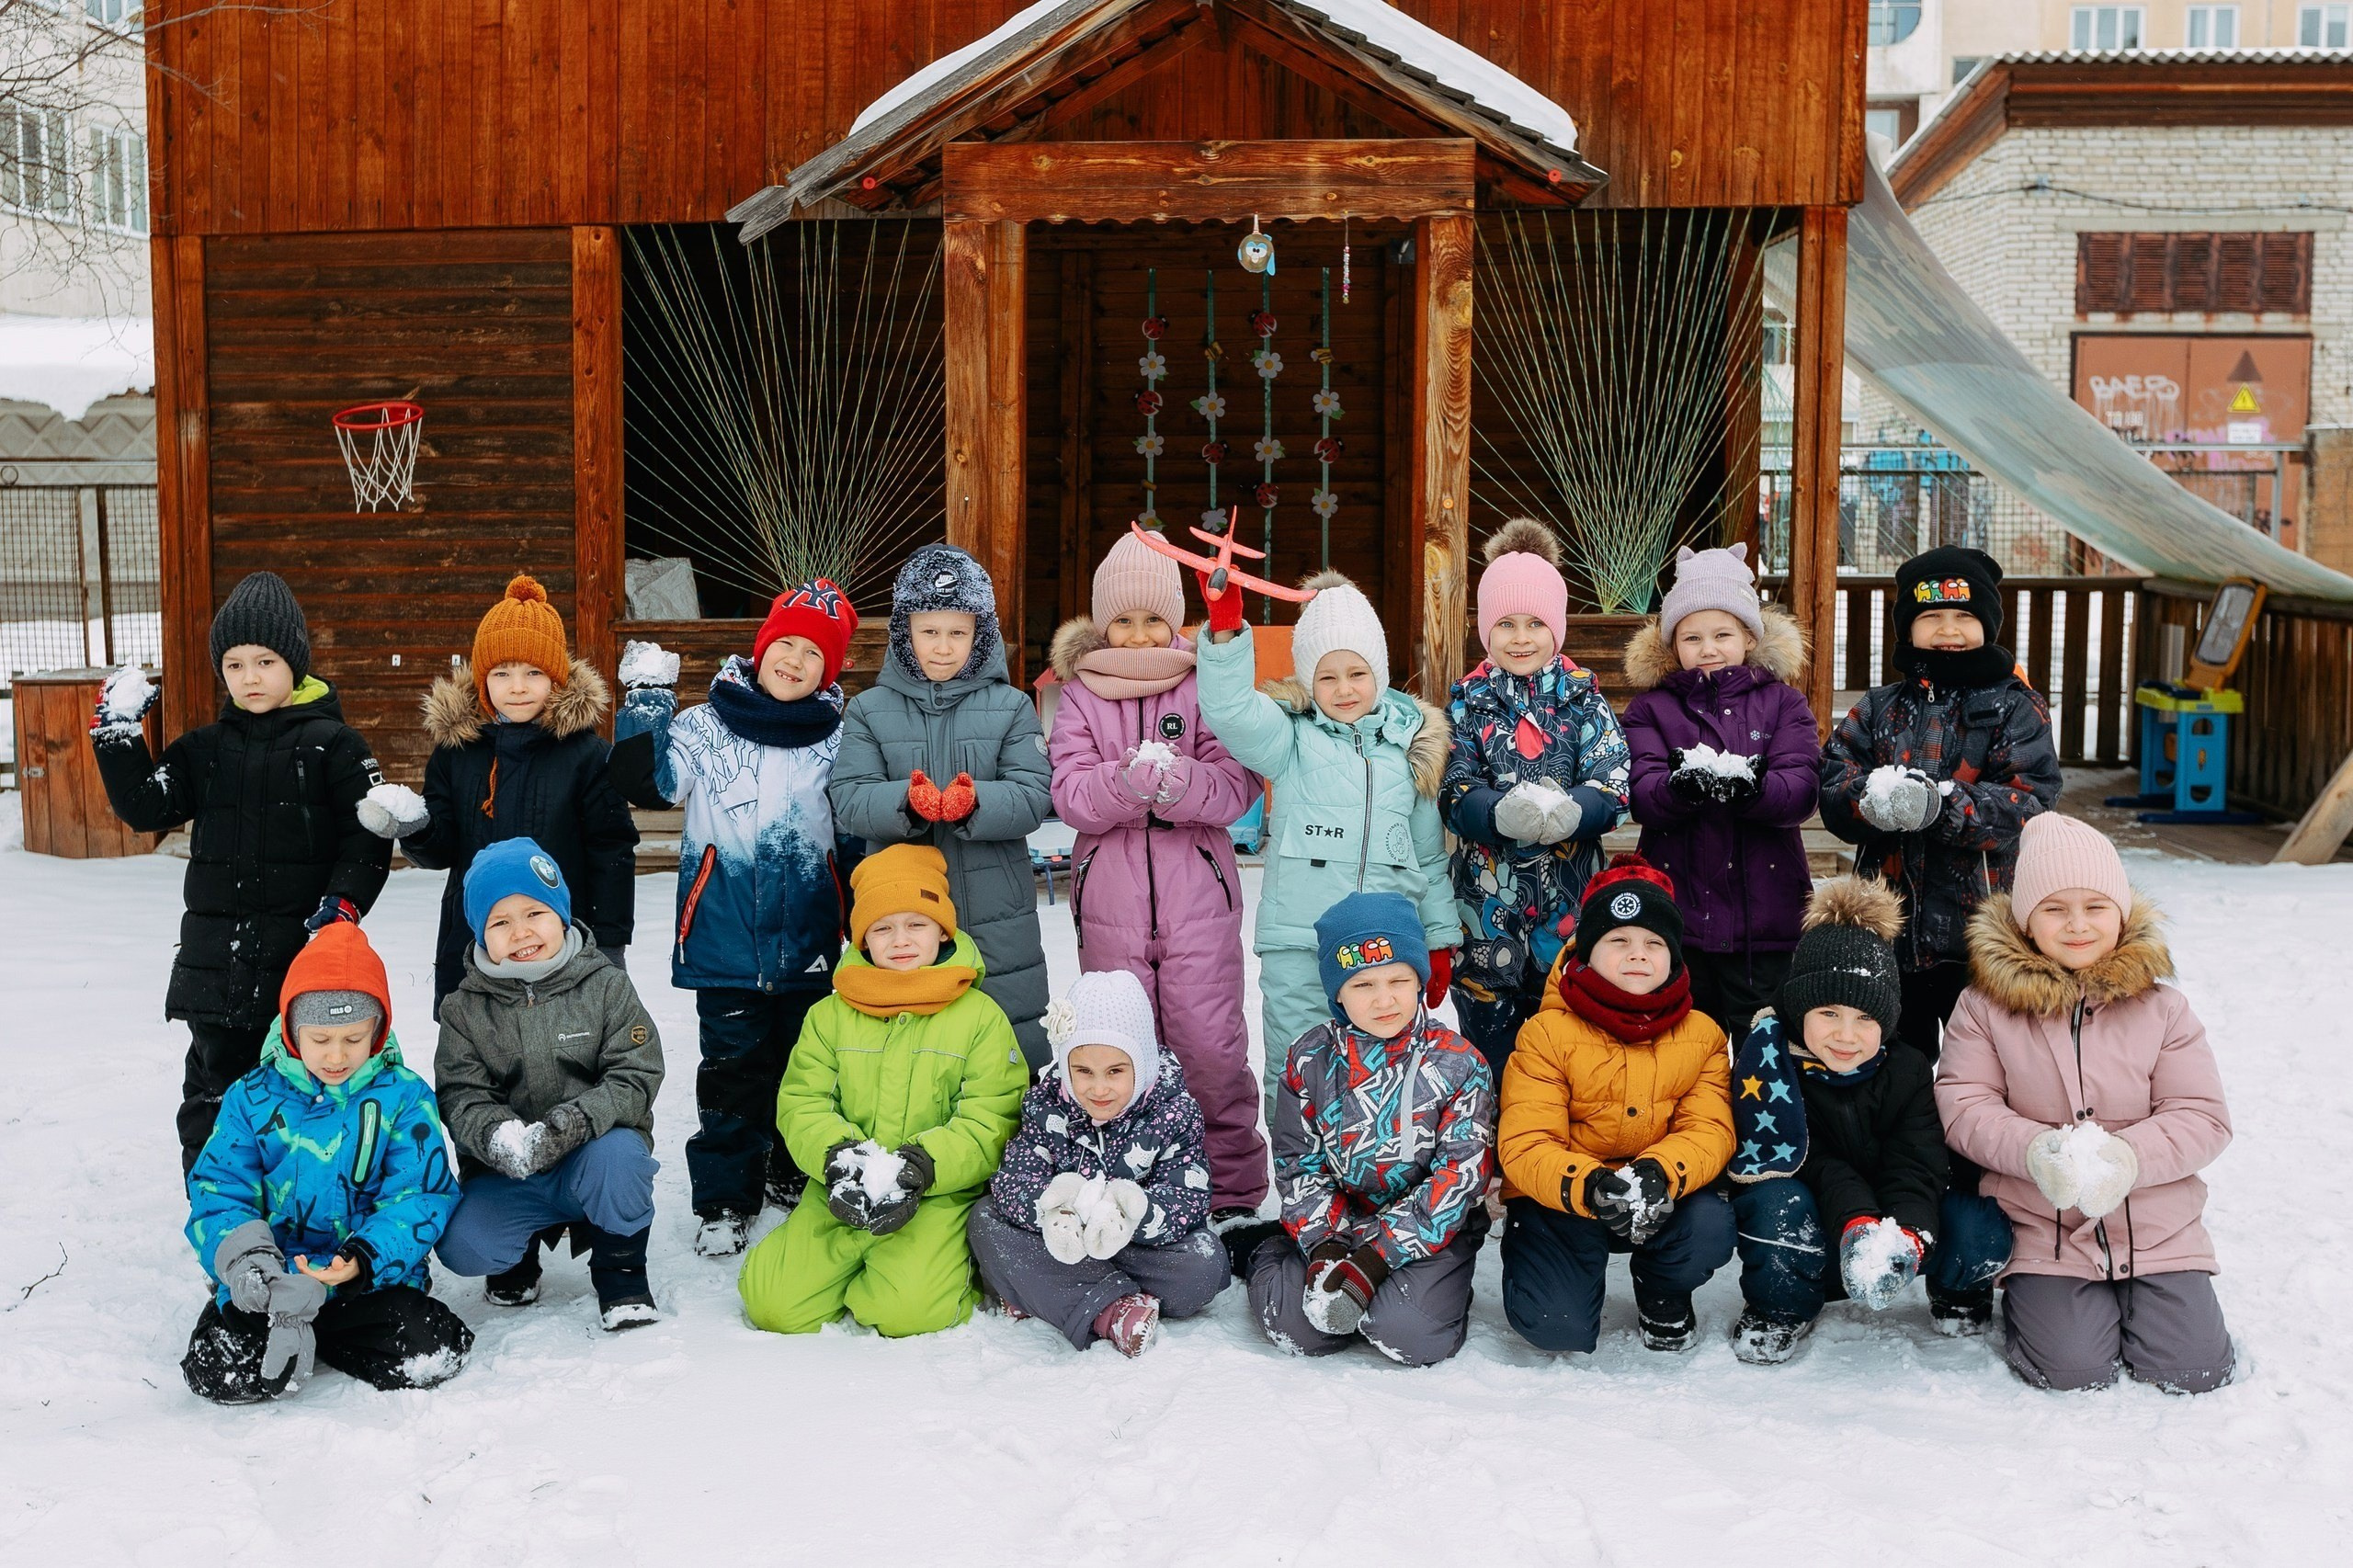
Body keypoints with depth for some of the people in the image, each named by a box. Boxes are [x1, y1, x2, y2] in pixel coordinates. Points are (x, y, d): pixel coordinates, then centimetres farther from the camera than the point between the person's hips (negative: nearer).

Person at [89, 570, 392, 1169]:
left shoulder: (332, 743, -2)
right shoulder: (204, 749, 12)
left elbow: (369, 834, -5)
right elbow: (146, 807, 4)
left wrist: (346, 898, -18)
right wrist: (118, 733, -3)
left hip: (306, 947, -4)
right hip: (218, 955, 4)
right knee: (214, 1085, 11)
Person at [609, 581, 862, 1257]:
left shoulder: (839, 742, 5)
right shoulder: (706, 727, -1)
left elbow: (855, 844, 12)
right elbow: (645, 783, -13)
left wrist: (862, 938, 12)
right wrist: (647, 701, -21)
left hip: (811, 948, 2)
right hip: (727, 946, -2)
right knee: (732, 1073, 4)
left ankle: (798, 1179, 32)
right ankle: (725, 1201, 16)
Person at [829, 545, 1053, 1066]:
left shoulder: (1010, 706, 4)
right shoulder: (869, 709, 5)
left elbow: (1033, 797, -6)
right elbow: (848, 800, -6)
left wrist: (975, 802, -26)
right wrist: (907, 802, -26)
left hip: (997, 922, 0)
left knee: (1012, 1045, 5)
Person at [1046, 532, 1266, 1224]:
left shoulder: (1205, 688, 5)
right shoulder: (1081, 697, 8)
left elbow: (1237, 787, -5)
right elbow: (1069, 794, -5)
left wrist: (1179, 780, -25)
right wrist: (1127, 780, -25)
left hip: (1197, 897, -1)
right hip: (1110, 901, 2)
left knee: (1211, 1046, -4)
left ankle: (1234, 1189, 11)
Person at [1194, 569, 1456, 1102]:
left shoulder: (1411, 739, 12)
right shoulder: (1291, 733, 2)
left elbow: (1429, 853, 16)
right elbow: (1228, 711, -19)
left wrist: (1440, 941, 16)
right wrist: (1225, 627, -33)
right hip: (1298, 947, -2)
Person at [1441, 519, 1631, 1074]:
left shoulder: (1584, 700, 4)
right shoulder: (1468, 701, 4)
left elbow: (1613, 789, -8)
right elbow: (1454, 795, -8)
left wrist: (1567, 812, -30)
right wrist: (1503, 814, -29)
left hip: (1569, 901, 0)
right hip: (1488, 897, 0)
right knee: (1487, 1038, 7)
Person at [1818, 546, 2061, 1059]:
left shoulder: (2014, 707, 0)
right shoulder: (1879, 709, 9)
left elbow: (2032, 801, -13)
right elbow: (1832, 786, -2)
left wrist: (1946, 807, -29)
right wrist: (1872, 799, -25)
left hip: (1979, 921, -3)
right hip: (1889, 926, 3)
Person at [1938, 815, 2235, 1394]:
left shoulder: (2160, 1006, 0)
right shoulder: (1986, 1004, -3)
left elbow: (2203, 1116, -3)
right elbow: (1963, 1104, -7)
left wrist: (2129, 1157, -23)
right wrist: (2032, 1150, -26)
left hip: (2157, 1228, 2)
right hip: (2043, 1231, -2)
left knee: (2194, 1369, -7)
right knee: (2072, 1370, -15)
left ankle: (2135, 1296, 24)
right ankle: (2036, 1299, 18)